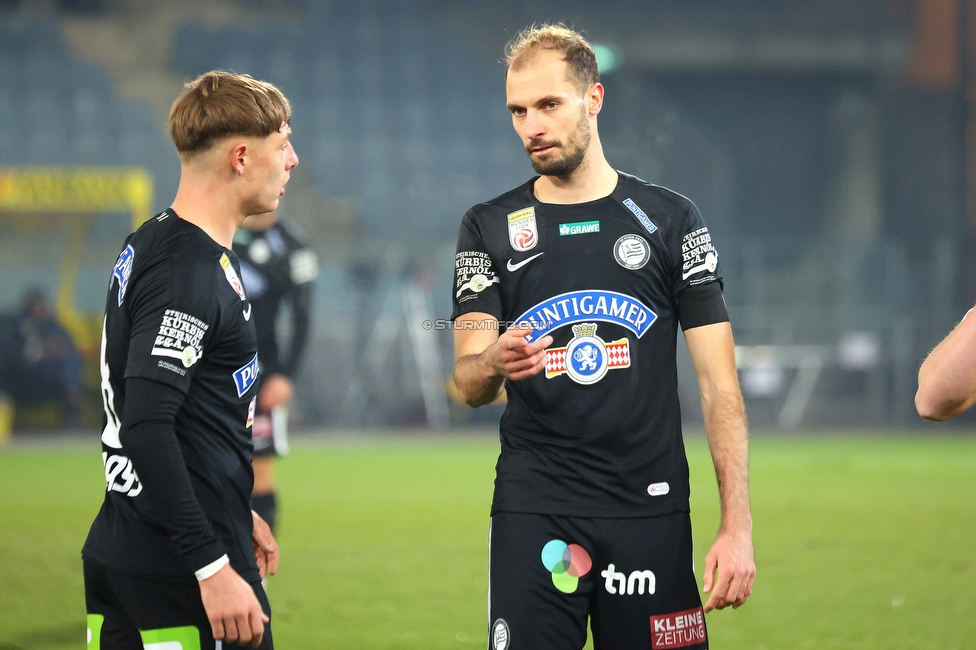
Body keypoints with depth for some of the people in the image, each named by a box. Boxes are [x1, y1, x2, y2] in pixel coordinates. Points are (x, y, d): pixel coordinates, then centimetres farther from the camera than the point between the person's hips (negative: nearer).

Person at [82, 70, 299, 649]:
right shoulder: (188, 275, -17)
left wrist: (234, 513, 29)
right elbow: (145, 427, -24)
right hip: (180, 573, -10)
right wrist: (213, 567, -25)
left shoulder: (153, 245, 14)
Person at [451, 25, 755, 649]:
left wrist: (738, 526, -7)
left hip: (650, 510, 0)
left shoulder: (670, 219, 5)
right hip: (533, 511, 0)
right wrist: (494, 363, -24)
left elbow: (719, 385, 3)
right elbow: (469, 384, 1)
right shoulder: (490, 228, 8)